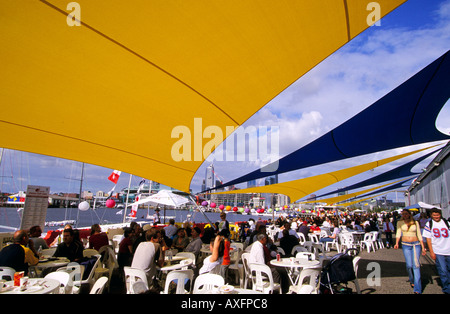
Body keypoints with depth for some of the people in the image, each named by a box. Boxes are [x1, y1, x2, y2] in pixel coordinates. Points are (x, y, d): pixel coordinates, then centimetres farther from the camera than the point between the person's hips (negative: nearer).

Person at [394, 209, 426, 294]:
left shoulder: (415, 223, 8)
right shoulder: (400, 223, 6)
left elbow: (419, 235, 10)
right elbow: (398, 233, -1)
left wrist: (423, 247, 6)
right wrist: (396, 243, -16)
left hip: (416, 244, 0)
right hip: (406, 245, 0)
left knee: (416, 265, -8)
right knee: (409, 265, -3)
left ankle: (417, 289, -6)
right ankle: (412, 280, 27)